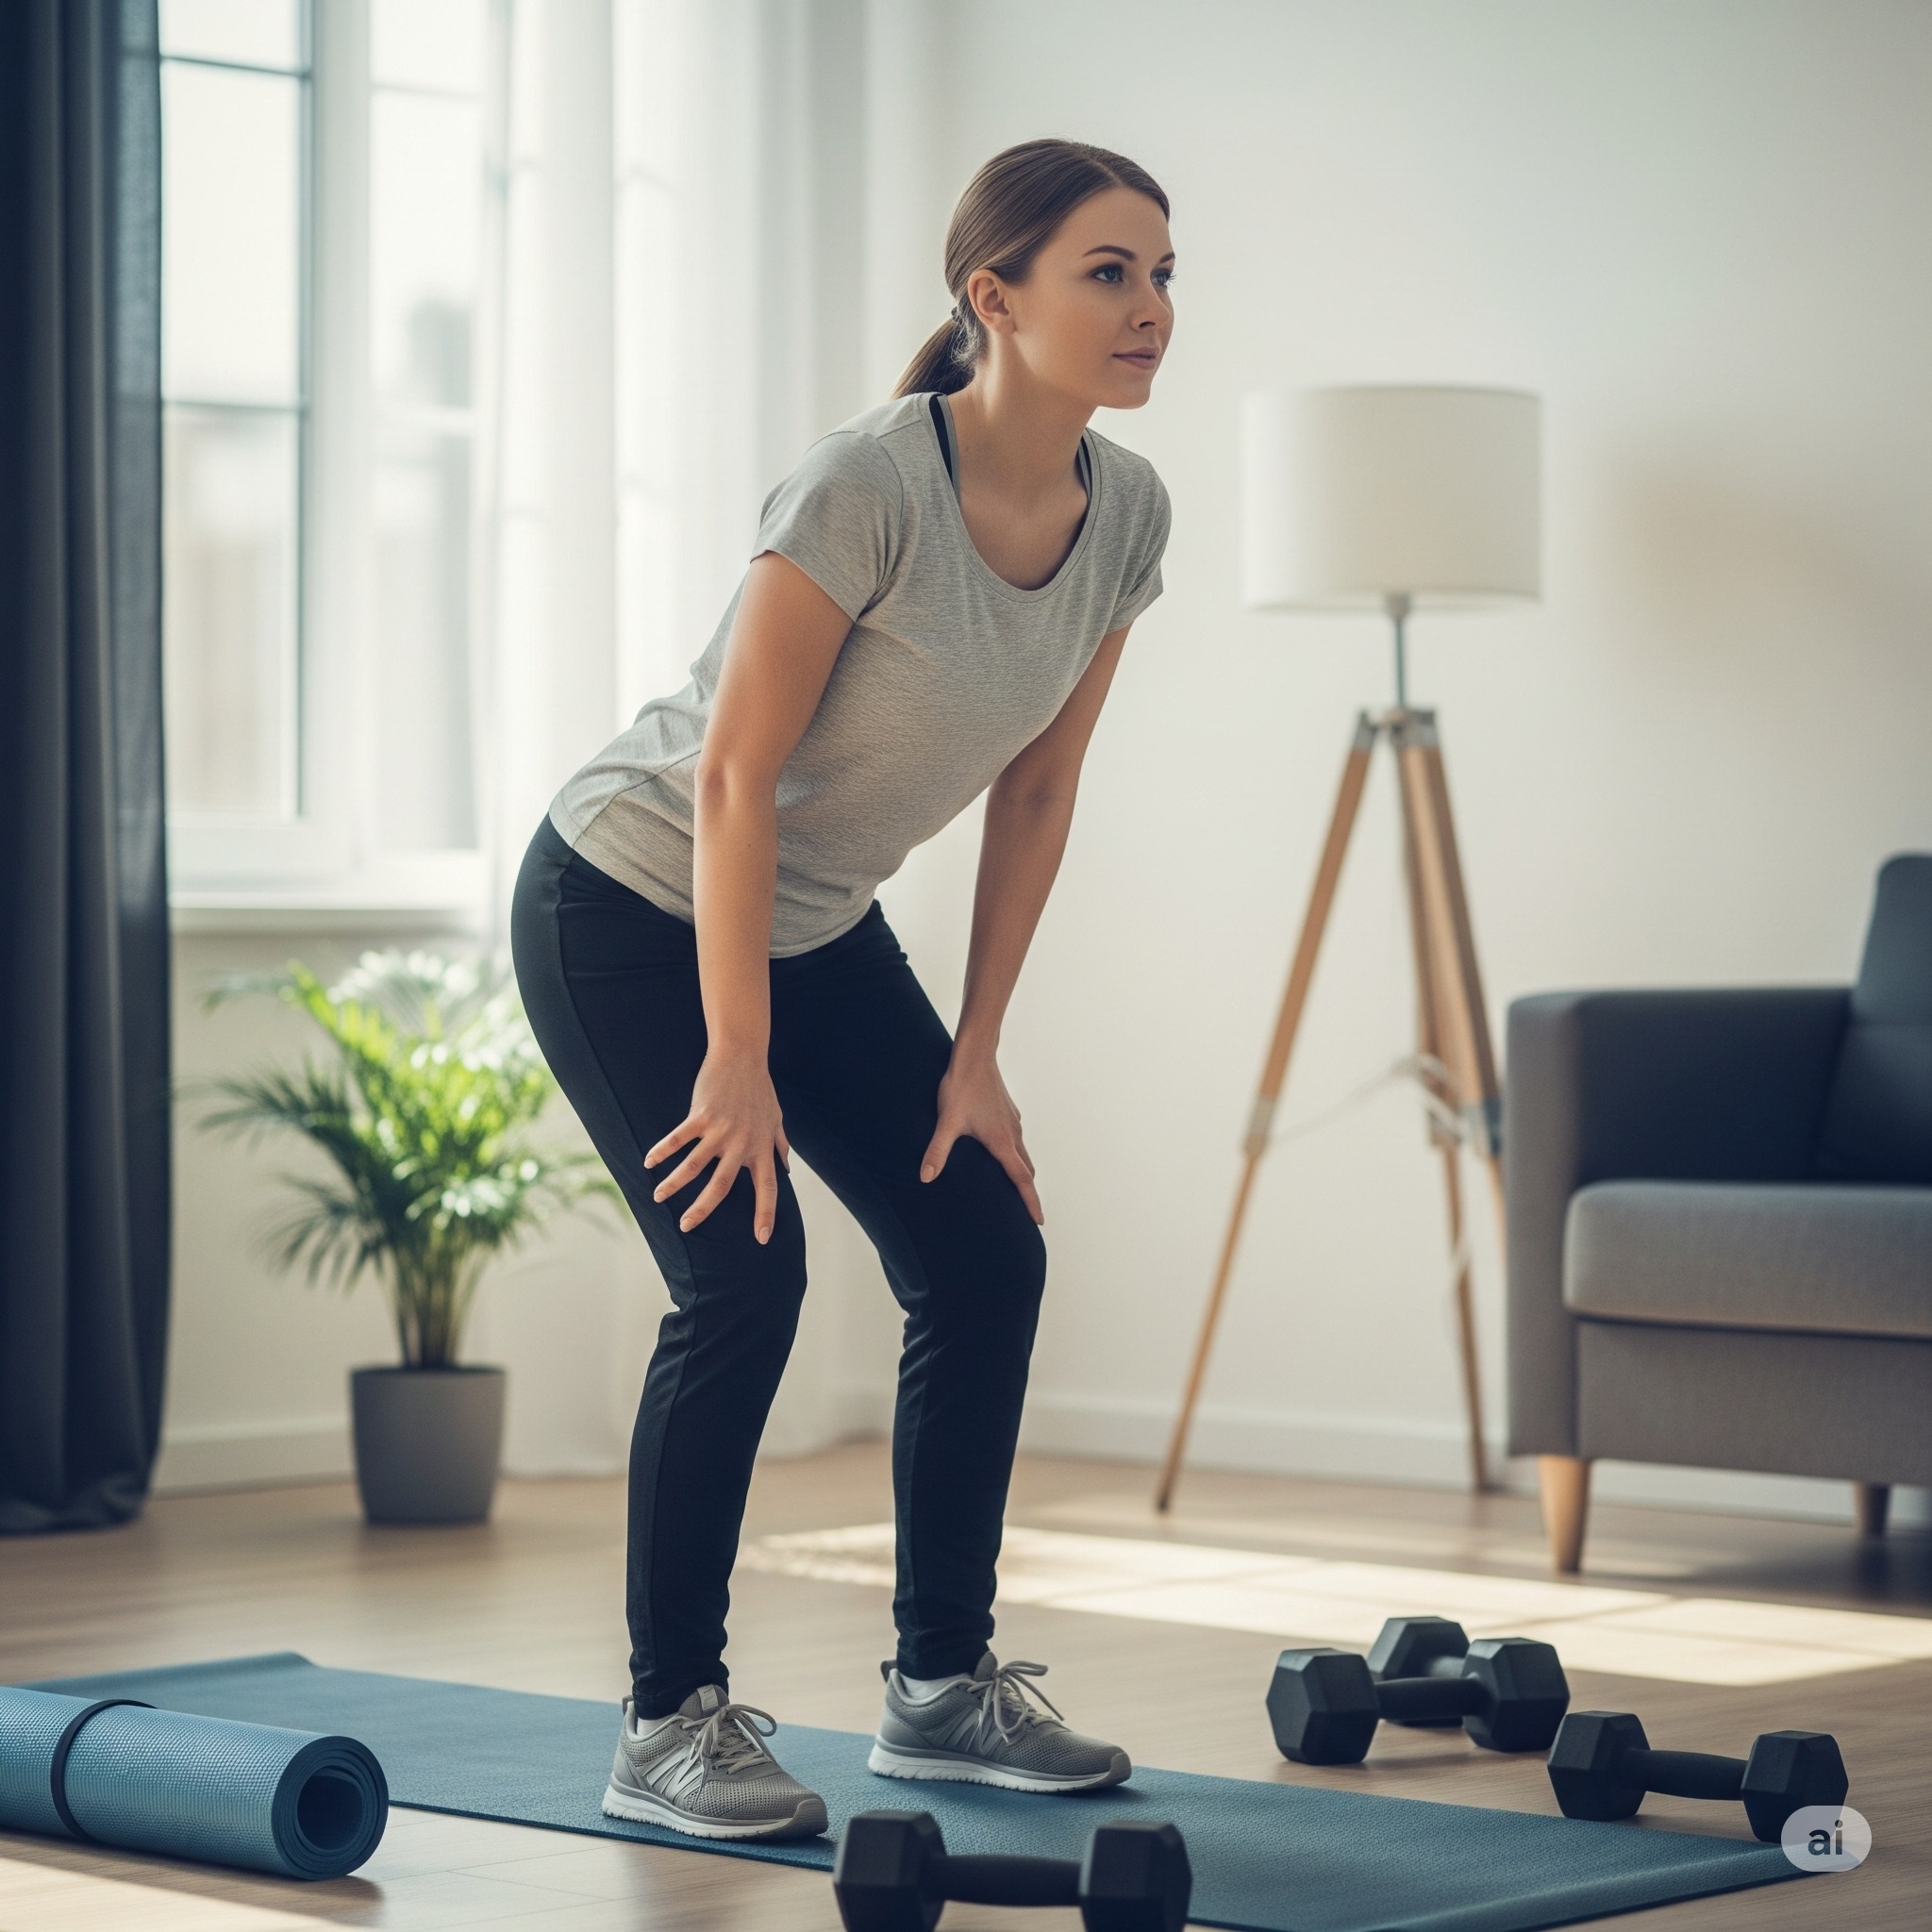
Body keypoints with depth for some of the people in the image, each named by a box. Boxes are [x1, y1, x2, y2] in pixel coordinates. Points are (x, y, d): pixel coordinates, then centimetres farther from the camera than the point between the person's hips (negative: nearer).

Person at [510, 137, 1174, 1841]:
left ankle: (944, 1682, 14)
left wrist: (974, 1055, 1)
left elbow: (1036, 793, 1)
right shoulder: (871, 484, -29)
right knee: (743, 1277, -17)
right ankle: (671, 1725, -2)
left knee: (990, 1249, 0)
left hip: (818, 925, 7)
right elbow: (733, 776, -26)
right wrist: (737, 1063, -23)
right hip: (629, 910, -7)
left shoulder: (1125, 514, -8)